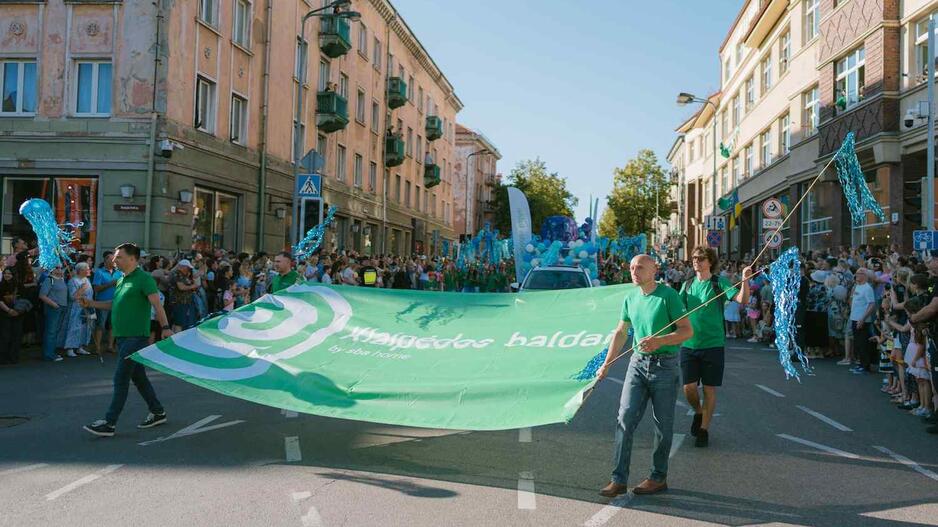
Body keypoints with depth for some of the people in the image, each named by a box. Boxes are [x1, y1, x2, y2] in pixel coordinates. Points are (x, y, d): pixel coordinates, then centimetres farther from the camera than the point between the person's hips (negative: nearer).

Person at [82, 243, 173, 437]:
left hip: (136, 337, -9)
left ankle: (109, 423, -3)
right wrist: (91, 303, 15)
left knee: (120, 379, -7)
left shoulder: (143, 279, -11)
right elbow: (115, 304, 25)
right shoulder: (121, 280, 16)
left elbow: (157, 305, -17)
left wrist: (165, 328, -26)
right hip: (122, 336, 9)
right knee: (138, 377, 15)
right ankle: (158, 413, 26)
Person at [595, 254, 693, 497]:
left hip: (664, 365, -5)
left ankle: (659, 477, 20)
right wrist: (606, 364, 15)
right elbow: (620, 332, 17)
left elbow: (687, 331, -11)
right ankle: (619, 479, 1)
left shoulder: (668, 295, -9)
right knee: (625, 418, -3)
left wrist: (660, 341, -26)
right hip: (638, 363, 5)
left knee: (663, 425, 6)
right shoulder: (630, 297, 8)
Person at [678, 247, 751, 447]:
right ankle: (698, 413, 30)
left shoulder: (719, 283, -4)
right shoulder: (688, 285, 7)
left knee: (709, 389, 4)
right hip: (689, 345, 3)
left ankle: (704, 429, 17)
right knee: (689, 388, 0)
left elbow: (742, 300, -17)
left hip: (712, 344, -3)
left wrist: (745, 280, -33)